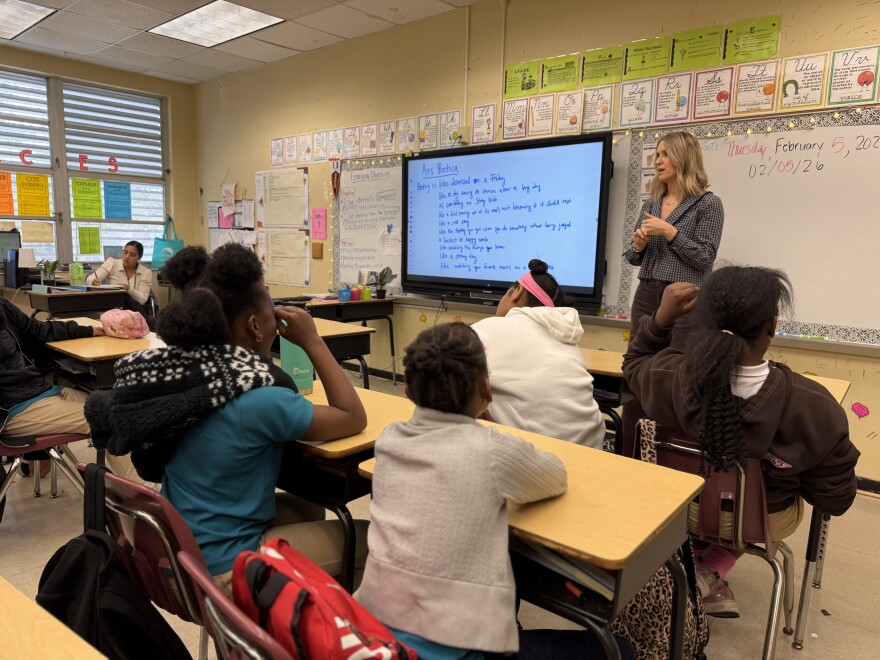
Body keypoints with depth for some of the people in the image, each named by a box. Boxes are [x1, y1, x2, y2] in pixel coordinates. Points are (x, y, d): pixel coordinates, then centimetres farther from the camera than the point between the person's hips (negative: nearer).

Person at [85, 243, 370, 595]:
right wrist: (312, 342, -11)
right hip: (221, 570, -8)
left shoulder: (175, 370, -8)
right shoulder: (259, 399, -28)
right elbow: (355, 418, -15)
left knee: (308, 510, 25)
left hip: (174, 551, 8)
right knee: (370, 536, 4)